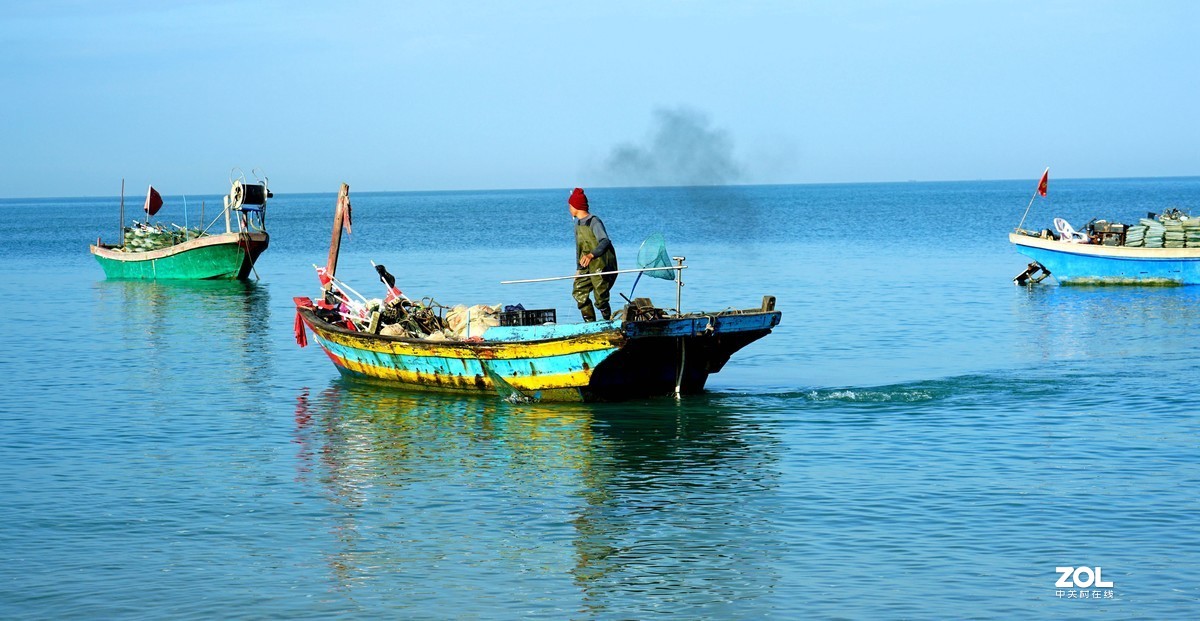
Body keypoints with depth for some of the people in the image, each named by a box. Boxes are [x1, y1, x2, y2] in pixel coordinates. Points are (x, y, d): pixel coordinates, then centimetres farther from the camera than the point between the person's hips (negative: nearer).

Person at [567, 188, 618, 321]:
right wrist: (578, 267, 19)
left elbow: (605, 241, -30)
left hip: (601, 263, -8)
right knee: (578, 292, -2)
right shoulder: (578, 223, 13)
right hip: (587, 265, 8)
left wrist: (591, 255, -47)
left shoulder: (594, 222, -16)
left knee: (600, 298, -7)